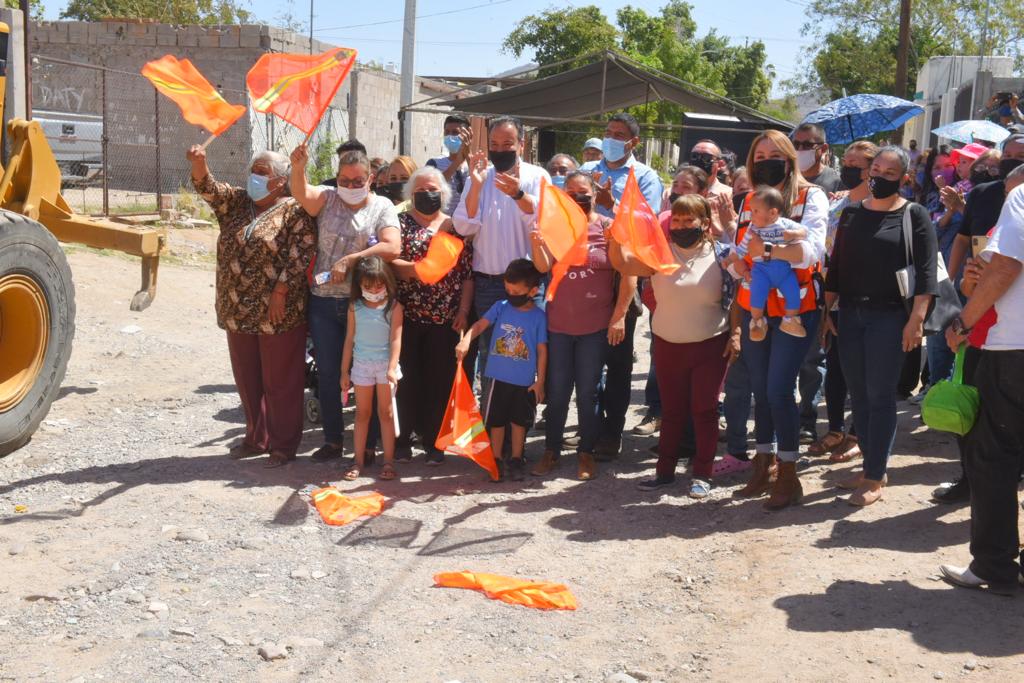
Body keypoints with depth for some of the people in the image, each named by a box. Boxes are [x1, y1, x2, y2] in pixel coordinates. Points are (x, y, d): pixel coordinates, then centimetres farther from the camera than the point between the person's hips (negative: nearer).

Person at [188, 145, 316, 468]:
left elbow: (301, 254, -14)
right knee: (247, 379, 15)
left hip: (278, 313, -6)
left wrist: (280, 290, -20)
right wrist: (199, 164, -23)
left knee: (280, 381, 3)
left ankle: (284, 444, 15)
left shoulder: (294, 211, -6)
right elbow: (208, 188, -4)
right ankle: (257, 438, 30)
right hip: (239, 311, 6)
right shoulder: (236, 203, 12)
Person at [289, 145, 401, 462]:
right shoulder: (327, 199, 6)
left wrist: (350, 260, -19)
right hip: (324, 302, 2)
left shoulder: (382, 207, 1)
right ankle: (332, 440, 24)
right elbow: (302, 194, -16)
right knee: (328, 373, 10)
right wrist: (298, 168, -36)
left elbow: (392, 248, -15)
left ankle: (368, 444, 16)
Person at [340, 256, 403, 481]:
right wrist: (344, 371, 5)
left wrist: (392, 368, -22)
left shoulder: (393, 307, -8)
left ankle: (388, 461, 11)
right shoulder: (355, 308, 0)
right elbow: (349, 340, 5)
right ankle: (358, 460, 15)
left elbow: (396, 339, -12)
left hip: (385, 364, -2)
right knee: (362, 413, 9)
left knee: (386, 413, 5)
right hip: (361, 364, 2)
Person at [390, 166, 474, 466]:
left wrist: (463, 311, -1)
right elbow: (385, 260, -5)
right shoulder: (401, 223, 6)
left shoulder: (456, 227, 11)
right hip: (407, 315, -1)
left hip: (445, 318, 1)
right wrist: (412, 269, -20)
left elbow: (468, 273, 7)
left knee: (440, 379, 4)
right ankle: (402, 438, 13)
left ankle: (433, 441, 14)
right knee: (406, 376, 1)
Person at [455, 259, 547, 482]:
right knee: (496, 421, 9)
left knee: (519, 421, 13)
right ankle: (496, 460, 22)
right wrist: (466, 339, -32)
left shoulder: (538, 316, -6)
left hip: (525, 381, -1)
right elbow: (481, 324, -12)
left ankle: (516, 460, 27)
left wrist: (540, 381, -2)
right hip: (498, 377, 1)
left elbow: (542, 350, -2)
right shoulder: (501, 307, -1)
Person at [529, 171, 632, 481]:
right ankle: (551, 451, 19)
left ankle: (586, 452, 19)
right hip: (558, 323, 2)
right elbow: (543, 267, -8)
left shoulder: (609, 227, -4)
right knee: (557, 391, 9)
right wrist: (537, 244, -29)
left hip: (596, 326, -2)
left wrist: (619, 316, -10)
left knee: (588, 392, 8)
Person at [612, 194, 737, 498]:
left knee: (704, 410, 5)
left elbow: (735, 299, -2)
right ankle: (665, 470, 24)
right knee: (671, 410, 13)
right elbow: (623, 263, -12)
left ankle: (702, 474, 16)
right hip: (668, 344, 2)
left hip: (710, 345, -2)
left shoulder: (720, 255, -5)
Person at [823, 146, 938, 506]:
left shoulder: (914, 215, -3)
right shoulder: (852, 213, 11)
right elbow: (836, 266, 13)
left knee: (880, 397, -2)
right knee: (858, 395, 9)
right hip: (850, 314, 5)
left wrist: (916, 319, -18)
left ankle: (875, 477, 5)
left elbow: (926, 272, -9)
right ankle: (870, 466, 21)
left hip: (889, 316, -5)